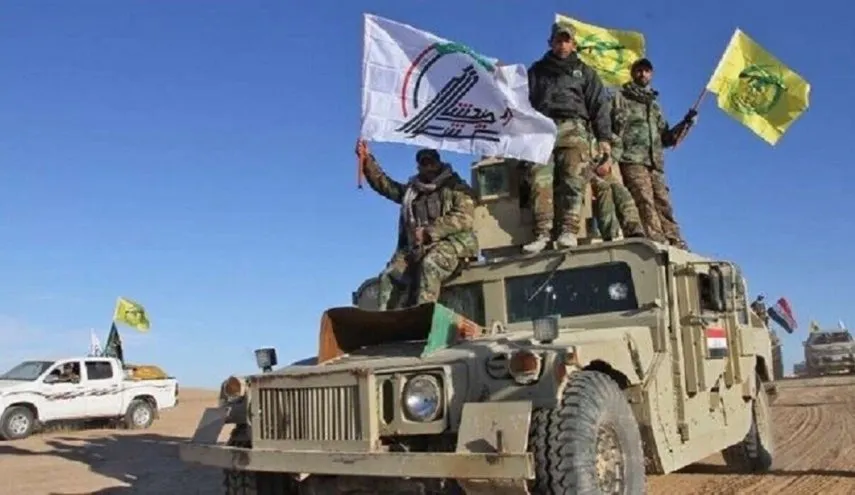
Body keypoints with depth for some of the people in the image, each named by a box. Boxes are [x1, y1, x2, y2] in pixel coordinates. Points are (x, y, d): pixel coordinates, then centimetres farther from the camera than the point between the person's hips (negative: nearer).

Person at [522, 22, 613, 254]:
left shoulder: (584, 72, 24)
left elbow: (599, 106, 14)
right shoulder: (537, 71, 27)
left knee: (573, 178, -22)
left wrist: (603, 138, 0)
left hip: (572, 127, 0)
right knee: (540, 180, -20)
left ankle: (568, 231, -29)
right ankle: (542, 233, -28)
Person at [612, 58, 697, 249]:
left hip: (655, 163, 6)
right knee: (645, 202, -20)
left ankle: (677, 246, -12)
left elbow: (666, 138, 26)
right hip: (632, 159, -5)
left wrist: (685, 123, 11)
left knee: (663, 205, -5)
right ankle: (657, 243, -32)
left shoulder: (655, 106, 31)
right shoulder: (621, 98, 15)